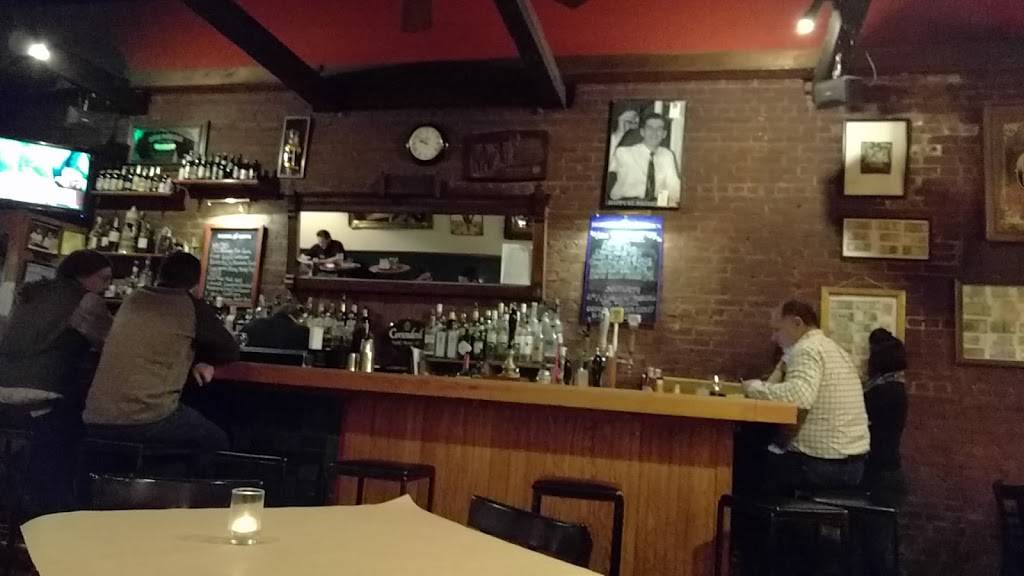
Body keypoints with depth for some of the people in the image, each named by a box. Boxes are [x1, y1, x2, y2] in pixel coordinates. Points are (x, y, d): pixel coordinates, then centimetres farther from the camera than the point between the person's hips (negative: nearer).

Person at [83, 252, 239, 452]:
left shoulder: (133, 300, 14)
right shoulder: (192, 307, -3)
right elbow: (230, 352, 8)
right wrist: (199, 357, 24)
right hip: (148, 419, -6)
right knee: (217, 441, 16)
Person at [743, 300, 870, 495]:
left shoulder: (807, 349, -14)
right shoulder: (833, 349, 16)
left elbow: (799, 395, -32)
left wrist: (755, 387, -17)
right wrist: (787, 359, 12)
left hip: (821, 464, -9)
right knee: (767, 454, 25)